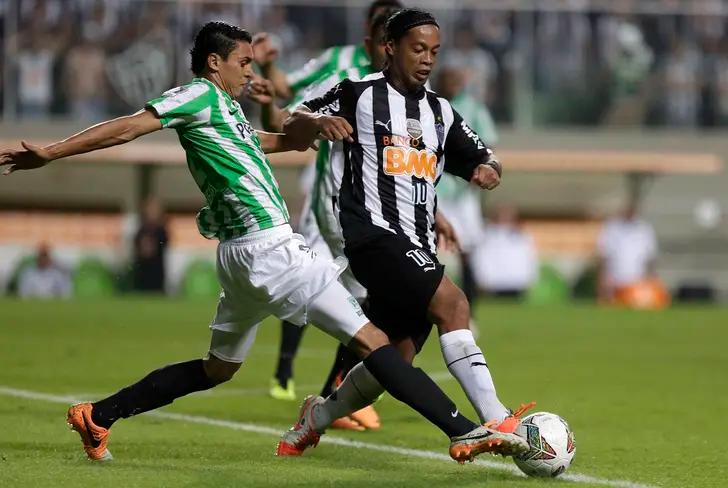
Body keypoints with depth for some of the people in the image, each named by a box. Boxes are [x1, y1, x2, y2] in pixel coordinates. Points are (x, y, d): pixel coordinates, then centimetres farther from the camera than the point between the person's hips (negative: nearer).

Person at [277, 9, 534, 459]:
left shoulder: (441, 112, 18)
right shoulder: (360, 95, 1)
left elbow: (481, 160, 19)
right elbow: (291, 127, 1)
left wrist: (487, 169, -6)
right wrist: (317, 121, -22)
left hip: (418, 248, 8)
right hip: (374, 233, -8)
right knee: (453, 304, -26)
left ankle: (318, 417, 35)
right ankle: (496, 425, -34)